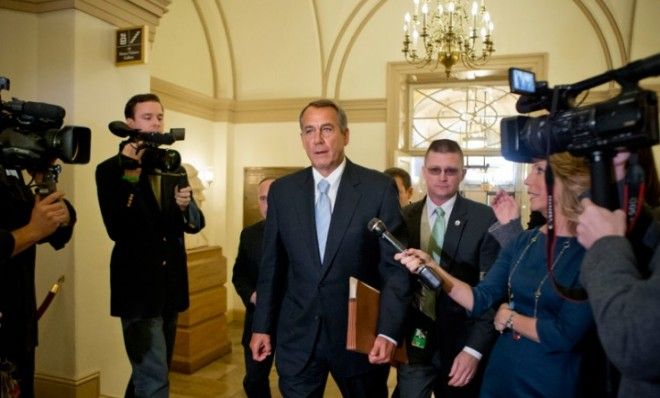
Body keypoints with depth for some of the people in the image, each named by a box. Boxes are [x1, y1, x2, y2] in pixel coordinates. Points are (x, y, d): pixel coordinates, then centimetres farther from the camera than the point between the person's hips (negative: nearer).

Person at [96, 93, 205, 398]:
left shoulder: (175, 170, 9)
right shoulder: (111, 169, -7)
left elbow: (195, 224, 5)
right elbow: (117, 230, -19)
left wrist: (185, 206, -17)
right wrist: (130, 175, -25)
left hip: (171, 287, 6)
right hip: (138, 287, -6)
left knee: (152, 372, 21)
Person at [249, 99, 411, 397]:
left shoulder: (379, 188, -8)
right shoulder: (282, 191, 1)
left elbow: (396, 266, -8)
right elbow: (271, 265, 6)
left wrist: (389, 331, -15)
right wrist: (262, 326, 7)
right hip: (297, 335, 2)